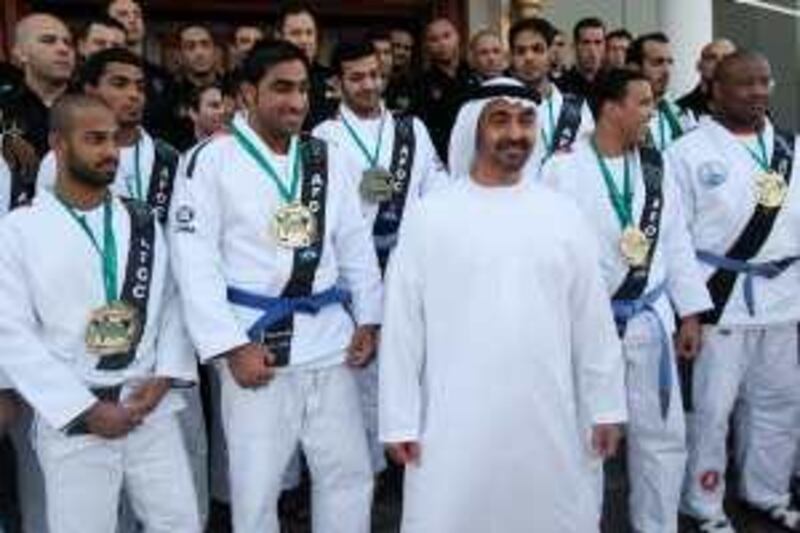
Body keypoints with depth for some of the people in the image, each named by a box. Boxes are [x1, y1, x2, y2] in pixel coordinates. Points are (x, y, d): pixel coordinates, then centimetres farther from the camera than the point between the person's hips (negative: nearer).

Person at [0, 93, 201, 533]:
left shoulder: (143, 224, 8)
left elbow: (172, 302, 9)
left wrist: (164, 377, -6)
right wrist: (86, 410, -11)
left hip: (152, 412, 3)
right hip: (72, 423, -3)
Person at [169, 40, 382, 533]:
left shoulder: (325, 158, 9)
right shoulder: (212, 160, -5)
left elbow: (356, 243, 12)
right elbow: (195, 261, -10)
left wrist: (368, 319, 5)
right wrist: (231, 345, -14)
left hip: (328, 337, 5)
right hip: (256, 340, -4)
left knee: (349, 471, 13)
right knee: (256, 484, 6)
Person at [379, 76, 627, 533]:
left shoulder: (562, 214, 4)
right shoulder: (430, 216, -3)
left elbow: (593, 321, 7)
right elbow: (402, 326, -2)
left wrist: (606, 406, 7)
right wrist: (400, 420, -4)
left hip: (547, 420, 2)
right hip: (455, 423, -2)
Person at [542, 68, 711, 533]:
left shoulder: (657, 165, 4)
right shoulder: (563, 168, -11)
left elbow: (677, 242, 7)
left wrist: (691, 313, 6)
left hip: (649, 318, 4)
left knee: (662, 434, 12)